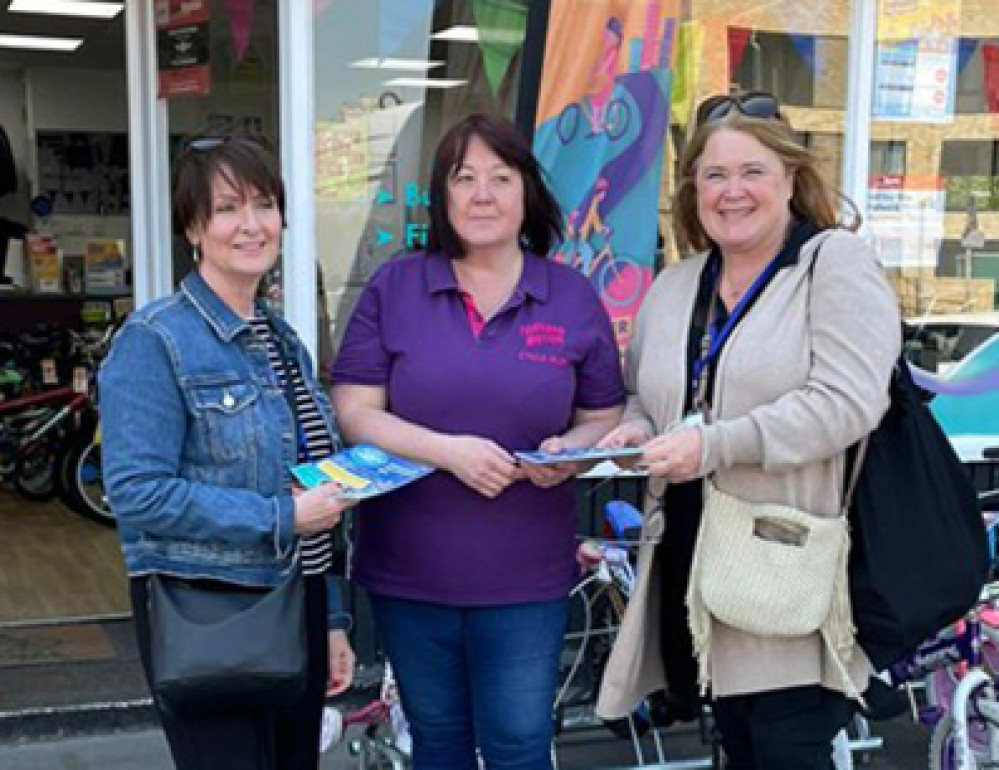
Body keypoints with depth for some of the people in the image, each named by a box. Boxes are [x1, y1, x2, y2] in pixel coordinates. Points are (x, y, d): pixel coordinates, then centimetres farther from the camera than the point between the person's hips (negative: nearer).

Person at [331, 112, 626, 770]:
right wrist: (449, 451, -19)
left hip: (526, 578, 0)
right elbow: (355, 413, -5)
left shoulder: (574, 297, 3)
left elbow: (604, 420, 8)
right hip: (409, 572, 1)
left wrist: (568, 452, -15)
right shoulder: (394, 288, 0)